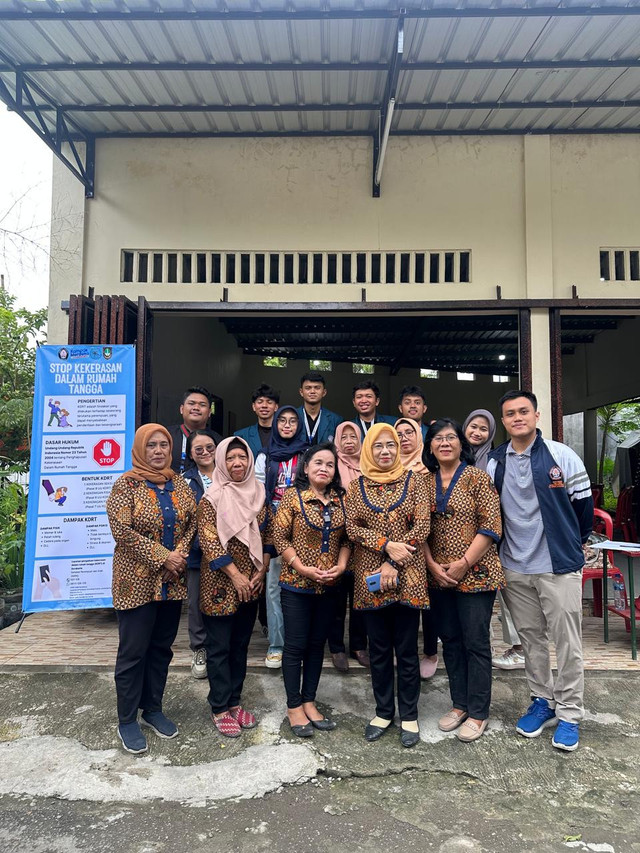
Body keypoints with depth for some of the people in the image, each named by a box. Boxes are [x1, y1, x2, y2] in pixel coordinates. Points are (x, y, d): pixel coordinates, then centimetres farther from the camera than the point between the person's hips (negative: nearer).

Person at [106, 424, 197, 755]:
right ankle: (127, 721, 20)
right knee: (133, 651, 4)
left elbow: (192, 522, 7)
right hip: (137, 582, -5)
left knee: (162, 647, 14)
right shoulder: (126, 484, -8)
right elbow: (122, 530, -16)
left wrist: (179, 555, -10)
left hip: (172, 582, 5)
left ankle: (153, 709, 30)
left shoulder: (179, 484, 7)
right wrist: (163, 557, -17)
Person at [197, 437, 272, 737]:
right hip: (221, 583, -5)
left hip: (251, 583, 5)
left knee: (240, 645, 15)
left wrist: (261, 571, -2)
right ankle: (219, 709, 20)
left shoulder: (258, 493, 5)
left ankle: (234, 701, 30)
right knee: (220, 647, 6)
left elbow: (266, 535, 9)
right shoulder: (212, 497, -11)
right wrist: (235, 574, -18)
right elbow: (208, 540, -16)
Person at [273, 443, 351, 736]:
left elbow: (346, 538, 8)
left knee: (317, 644, 14)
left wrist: (341, 565, -7)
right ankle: (294, 707, 21)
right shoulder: (292, 496, -8)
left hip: (329, 586, 4)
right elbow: (280, 537, -10)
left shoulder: (340, 499, 4)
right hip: (296, 584, -4)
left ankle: (309, 702, 29)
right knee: (296, 646, 5)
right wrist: (303, 568, -16)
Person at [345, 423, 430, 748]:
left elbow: (422, 526, -6)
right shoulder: (356, 486, 6)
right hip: (370, 577, 2)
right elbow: (352, 527, -2)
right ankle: (383, 711, 29)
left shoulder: (414, 481, 2)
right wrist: (387, 545, -16)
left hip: (407, 578, -1)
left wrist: (393, 565, -12)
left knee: (407, 650, 7)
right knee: (378, 649, 13)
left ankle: (409, 715, 24)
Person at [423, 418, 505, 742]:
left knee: (476, 643, 4)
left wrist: (463, 564, -15)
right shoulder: (424, 481, 7)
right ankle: (459, 704, 31)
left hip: (475, 574, -4)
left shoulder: (477, 478, -5)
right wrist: (432, 565, -5)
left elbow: (491, 527, -11)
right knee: (450, 640, 15)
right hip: (438, 577, 5)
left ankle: (477, 713, 19)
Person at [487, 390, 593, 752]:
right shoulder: (494, 463, 1)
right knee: (531, 638, 15)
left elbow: (583, 503, 1)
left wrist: (573, 543, 10)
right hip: (514, 568, 3)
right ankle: (542, 702, 31)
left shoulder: (562, 456, -7)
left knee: (567, 641, 5)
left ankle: (569, 713, 20)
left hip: (559, 566, -3)